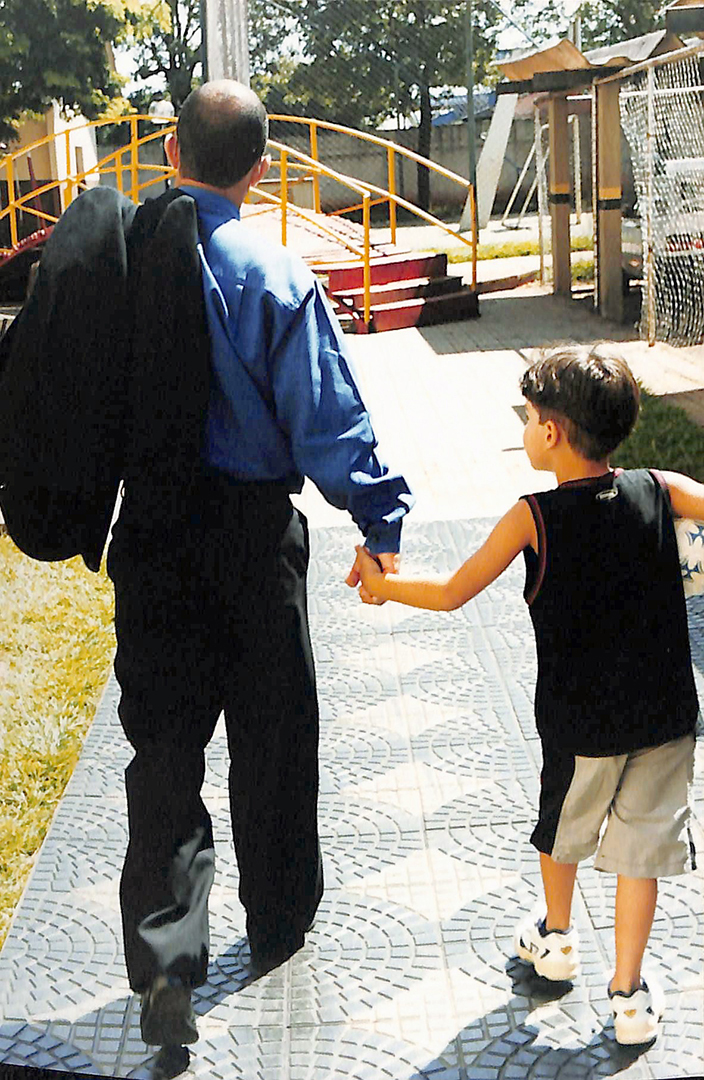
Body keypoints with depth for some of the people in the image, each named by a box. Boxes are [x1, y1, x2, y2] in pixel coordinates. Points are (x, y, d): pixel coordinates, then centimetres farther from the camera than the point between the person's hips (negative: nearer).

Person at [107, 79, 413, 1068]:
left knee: (163, 737, 9)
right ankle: (276, 925, 31)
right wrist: (383, 521, -7)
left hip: (149, 530, 3)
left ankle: (165, 957, 0)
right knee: (271, 735, 14)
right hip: (250, 531, -2)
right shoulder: (276, 278, -14)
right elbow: (328, 423, -16)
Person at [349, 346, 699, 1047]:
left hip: (581, 722, -1)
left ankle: (557, 940, 45)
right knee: (640, 847, 11)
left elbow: (451, 594, -8)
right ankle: (629, 996, 16)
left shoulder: (534, 516, -14)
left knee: (562, 828, 24)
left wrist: (381, 583, 7)